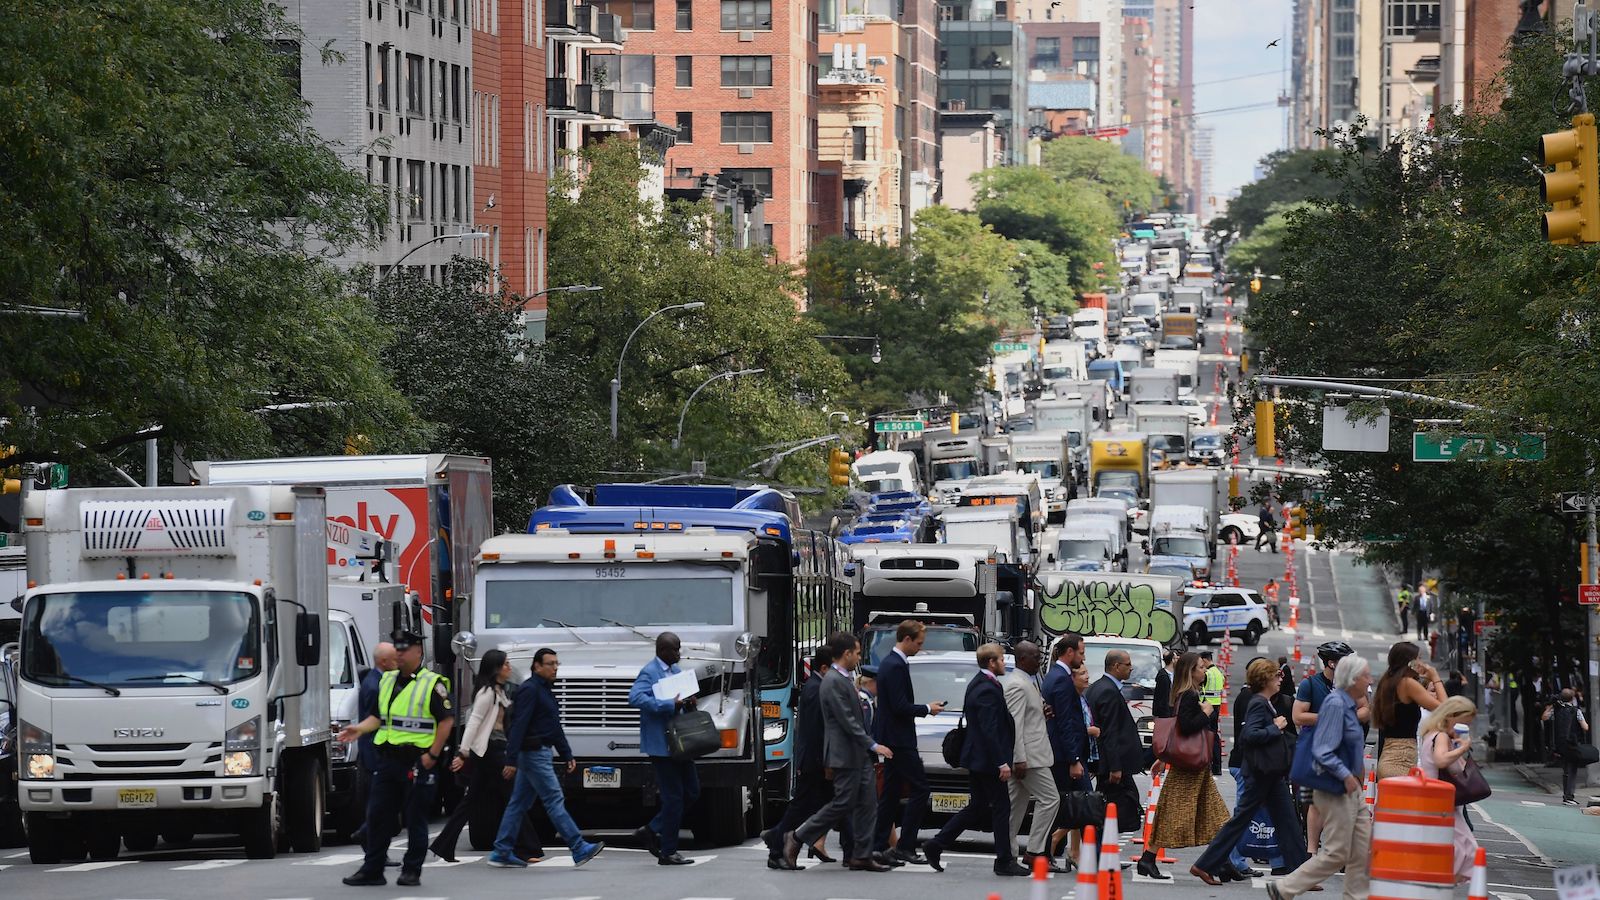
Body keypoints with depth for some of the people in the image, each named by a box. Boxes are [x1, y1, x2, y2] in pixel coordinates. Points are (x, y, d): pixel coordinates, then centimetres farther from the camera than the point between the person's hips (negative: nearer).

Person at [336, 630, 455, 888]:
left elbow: (447, 720, -9)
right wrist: (359, 729, 2)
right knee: (377, 816, 6)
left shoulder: (433, 684, -6)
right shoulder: (387, 681, 15)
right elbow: (378, 717, 21)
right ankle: (372, 869, 12)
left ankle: (412, 871, 8)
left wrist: (433, 754, -14)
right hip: (388, 758, 7)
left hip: (417, 761, -7)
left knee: (415, 819, 1)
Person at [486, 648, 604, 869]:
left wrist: (567, 755, 22)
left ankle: (501, 853, 12)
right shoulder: (529, 690, -14)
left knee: (519, 803, 10)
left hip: (541, 752, 10)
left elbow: (555, 728, 25)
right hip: (534, 753, -10)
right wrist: (511, 760, -24)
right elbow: (518, 726, -20)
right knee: (554, 800, -9)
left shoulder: (545, 691, 18)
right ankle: (579, 849, -10)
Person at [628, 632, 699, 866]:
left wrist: (689, 703, 2)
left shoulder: (676, 671, 16)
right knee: (673, 797, -5)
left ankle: (652, 831, 21)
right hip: (660, 744, -9)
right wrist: (671, 705, -30)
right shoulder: (649, 673, -12)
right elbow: (635, 698, -28)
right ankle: (667, 852, 5)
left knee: (691, 792, 11)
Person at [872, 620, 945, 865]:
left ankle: (879, 845, 12)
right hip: (899, 739, -11)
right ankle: (905, 846, -9)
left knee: (891, 793, 12)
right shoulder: (896, 666, -17)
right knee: (919, 789, -8)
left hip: (890, 739, 11)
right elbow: (900, 707, -21)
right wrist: (927, 709, -7)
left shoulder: (889, 663, 15)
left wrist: (924, 707, 15)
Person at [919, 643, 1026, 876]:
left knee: (977, 807, 15)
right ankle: (1004, 861, 4)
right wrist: (1001, 763, -22)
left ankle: (936, 846, 12)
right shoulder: (988, 689, -19)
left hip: (976, 758, 10)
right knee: (1001, 807, -1)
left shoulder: (976, 684, 13)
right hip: (988, 760, -10)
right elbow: (990, 730, -23)